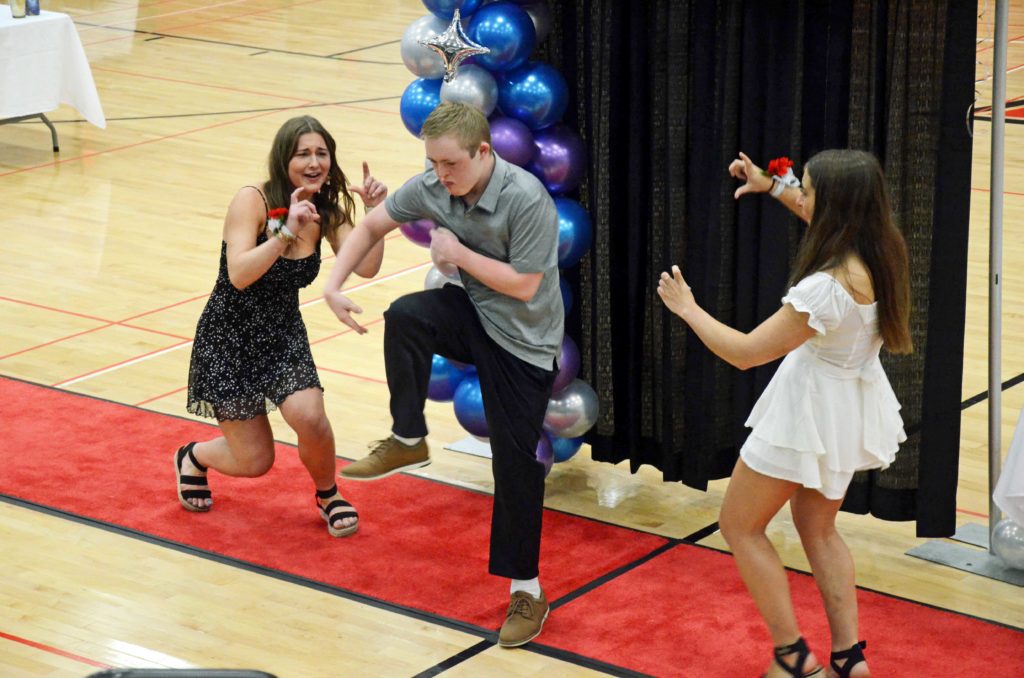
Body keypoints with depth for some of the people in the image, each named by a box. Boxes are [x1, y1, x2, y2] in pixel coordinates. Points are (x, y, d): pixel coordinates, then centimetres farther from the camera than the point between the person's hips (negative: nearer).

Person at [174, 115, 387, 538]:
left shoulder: (327, 211, -4)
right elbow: (239, 275, -32)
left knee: (311, 419, -25)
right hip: (229, 340, -4)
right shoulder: (252, 201, -20)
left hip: (283, 336, 4)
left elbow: (366, 268, -16)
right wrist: (286, 231, -42)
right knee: (255, 462, -1)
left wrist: (375, 212, -27)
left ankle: (327, 495, 7)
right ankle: (193, 458, 35)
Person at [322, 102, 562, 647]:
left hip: (523, 340, -5)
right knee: (404, 317, -29)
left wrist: (457, 253, -21)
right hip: (471, 314, 5)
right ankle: (408, 441, -11)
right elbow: (372, 226, 3)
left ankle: (526, 590, 10)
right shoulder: (432, 187, -9)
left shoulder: (527, 199, -27)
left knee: (515, 460, -4)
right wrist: (334, 284, -9)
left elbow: (523, 284, -23)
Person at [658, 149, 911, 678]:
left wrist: (687, 309, -11)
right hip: (851, 408, 8)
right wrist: (772, 188, 17)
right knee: (817, 528, 25)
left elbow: (744, 352, -25)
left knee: (740, 526, 11)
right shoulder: (880, 254, -10)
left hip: (813, 413, -8)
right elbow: (831, 218, 17)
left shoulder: (827, 288, -34)